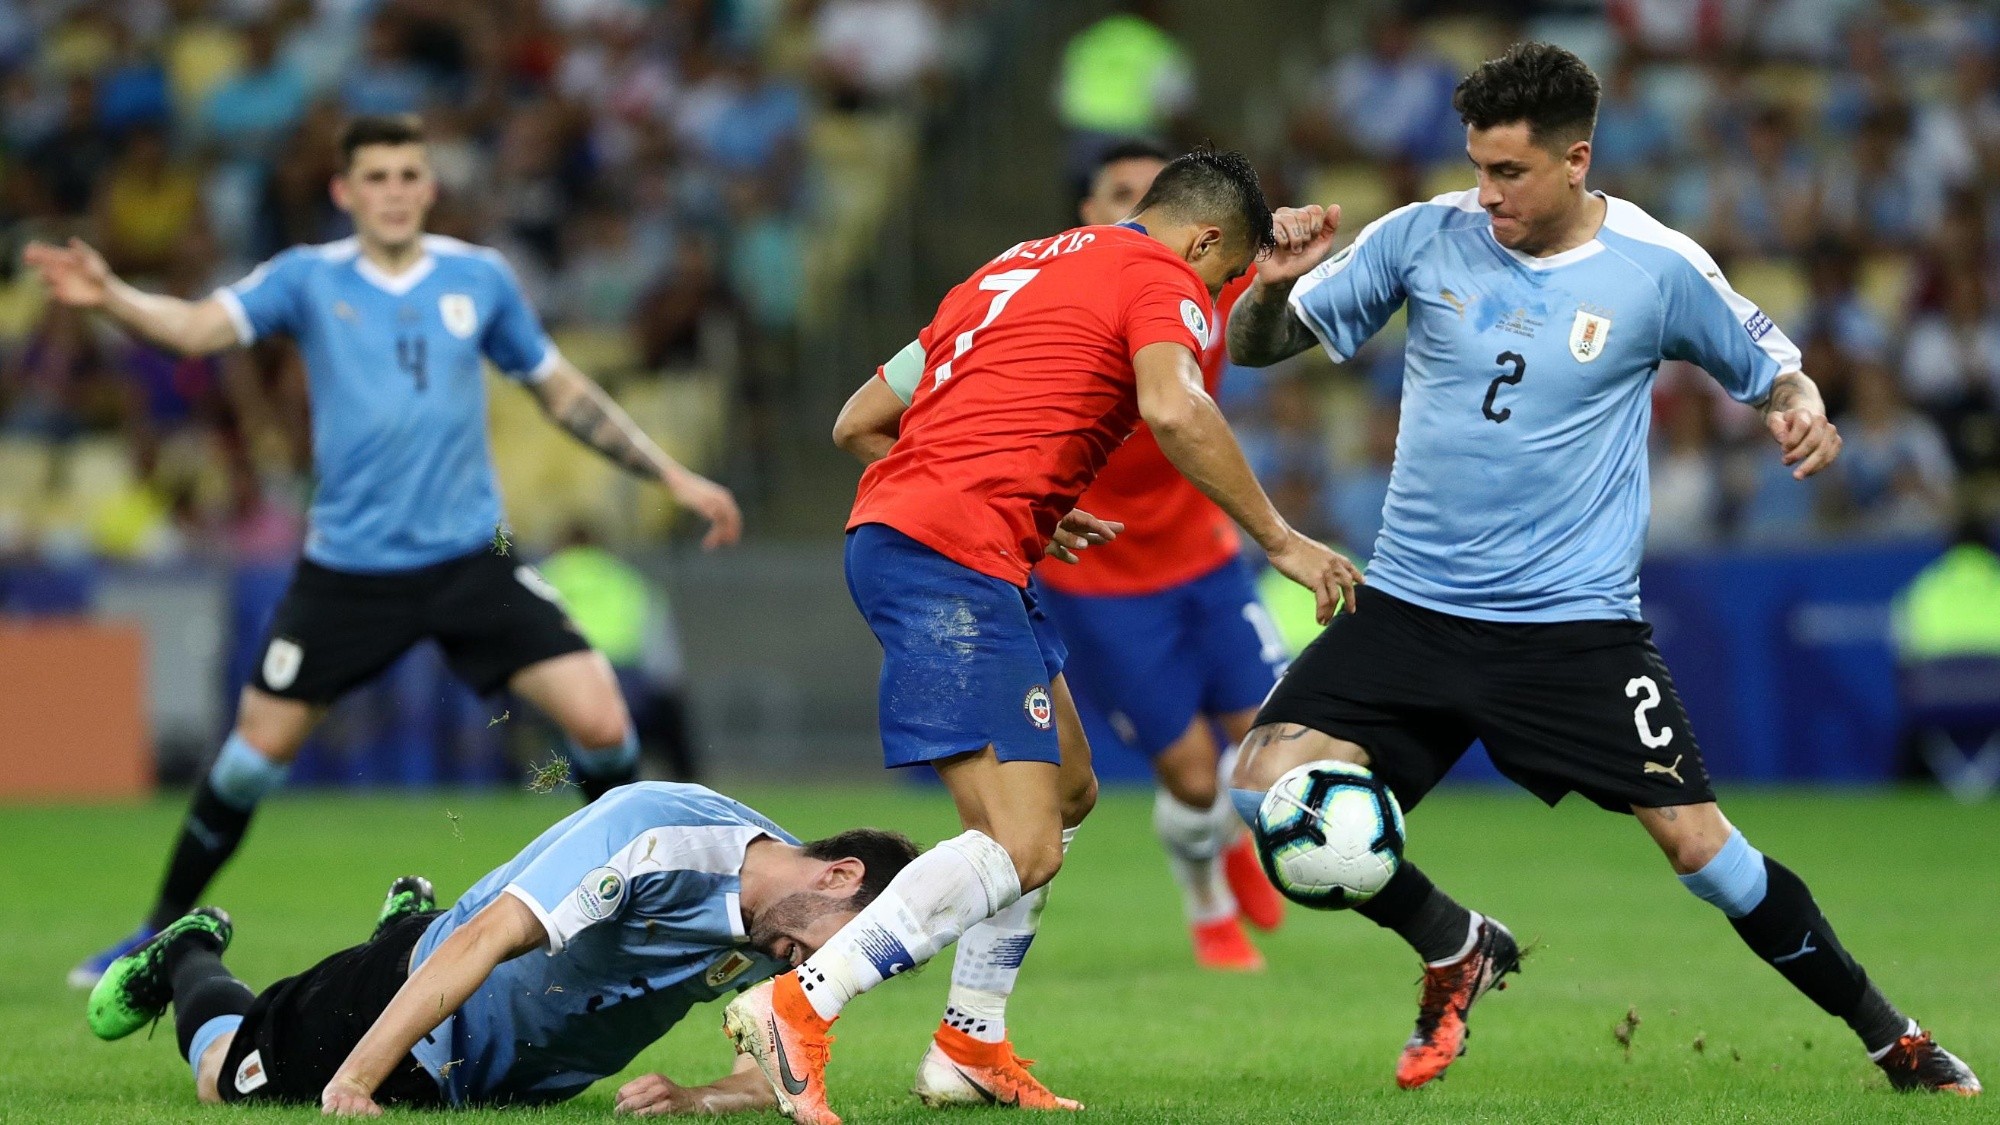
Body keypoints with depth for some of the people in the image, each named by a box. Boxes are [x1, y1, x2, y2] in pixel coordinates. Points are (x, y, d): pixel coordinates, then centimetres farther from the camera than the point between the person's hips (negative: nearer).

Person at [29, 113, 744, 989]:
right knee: (258, 748, 3)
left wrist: (671, 475, 12)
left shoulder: (479, 278, 3)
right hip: (347, 569, -1)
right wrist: (108, 295, -38)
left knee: (600, 720, -12)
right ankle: (167, 929, 23)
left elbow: (562, 390, 14)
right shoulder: (309, 280, -3)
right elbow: (200, 327, -18)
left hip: (471, 557, 1)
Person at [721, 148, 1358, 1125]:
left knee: (1068, 790, 21)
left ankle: (971, 1046, 20)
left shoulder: (1016, 269, 27)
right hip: (954, 559, -10)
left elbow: (859, 424, 26)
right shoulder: (1161, 278, 2)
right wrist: (1278, 539, -10)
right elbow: (1175, 412, -19)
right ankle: (799, 1006, -21)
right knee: (1022, 849, -14)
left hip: (887, 527, 10)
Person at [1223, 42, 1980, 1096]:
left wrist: (1801, 409, -14)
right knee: (1271, 783, -13)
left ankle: (1889, 1038, 12)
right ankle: (1456, 949, 13)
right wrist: (1270, 289, -20)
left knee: (1695, 838, -8)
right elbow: (1259, 345, 2)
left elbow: (1771, 364, 9)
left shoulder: (1659, 268, -6)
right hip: (1411, 606, 2)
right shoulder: (1423, 237, -3)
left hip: (1576, 623, -2)